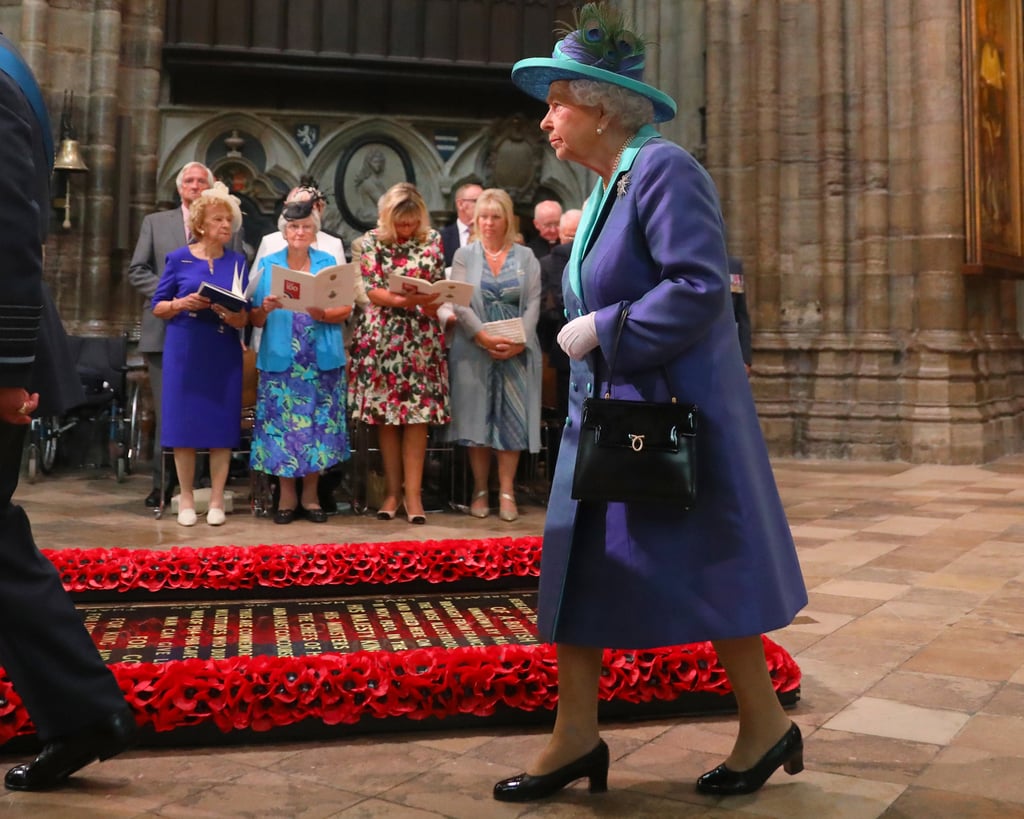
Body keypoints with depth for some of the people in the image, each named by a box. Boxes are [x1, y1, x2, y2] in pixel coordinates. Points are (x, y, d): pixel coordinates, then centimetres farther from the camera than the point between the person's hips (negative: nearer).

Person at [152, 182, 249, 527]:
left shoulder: (237, 261, 6)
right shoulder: (178, 258, 2)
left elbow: (245, 315, 4)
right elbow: (158, 307, 4)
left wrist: (234, 316, -18)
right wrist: (182, 304, -15)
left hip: (224, 352, 1)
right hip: (184, 350, -1)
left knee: (222, 421, 2)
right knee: (184, 420, 1)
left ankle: (217, 499, 11)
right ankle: (186, 499, 12)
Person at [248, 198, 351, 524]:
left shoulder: (328, 263, 8)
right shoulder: (268, 265, 7)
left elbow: (346, 309, 2)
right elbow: (254, 318, 5)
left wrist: (322, 314, -17)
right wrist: (266, 309, -16)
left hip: (321, 361, 0)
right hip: (280, 360, 0)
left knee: (316, 424, 3)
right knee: (282, 424, 0)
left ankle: (311, 496, 14)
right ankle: (286, 496, 12)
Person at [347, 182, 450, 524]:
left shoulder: (432, 240, 5)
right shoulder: (371, 241, 1)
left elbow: (440, 288, 7)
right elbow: (369, 290, -6)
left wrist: (432, 304, -15)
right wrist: (404, 301, -21)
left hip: (421, 337, 1)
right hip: (382, 336, 0)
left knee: (419, 413, -4)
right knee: (386, 413, 1)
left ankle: (412, 492, 0)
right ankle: (393, 489, 11)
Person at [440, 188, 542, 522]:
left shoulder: (526, 257, 8)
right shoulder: (464, 255, 6)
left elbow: (533, 303, 0)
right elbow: (459, 302, -4)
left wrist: (519, 342, -15)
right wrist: (484, 336, -18)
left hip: (517, 351, 1)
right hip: (474, 349, 0)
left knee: (512, 417, -1)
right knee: (478, 416, 1)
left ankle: (506, 491, 4)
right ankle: (480, 490, 9)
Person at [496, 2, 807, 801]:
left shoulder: (664, 170, -14)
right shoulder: (607, 187, 14)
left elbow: (700, 286, -24)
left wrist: (600, 331, -18)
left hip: (670, 410, -9)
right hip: (606, 408, 9)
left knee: (704, 567, 1)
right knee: (574, 563, 7)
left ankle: (767, 726, 21)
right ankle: (578, 736, 16)